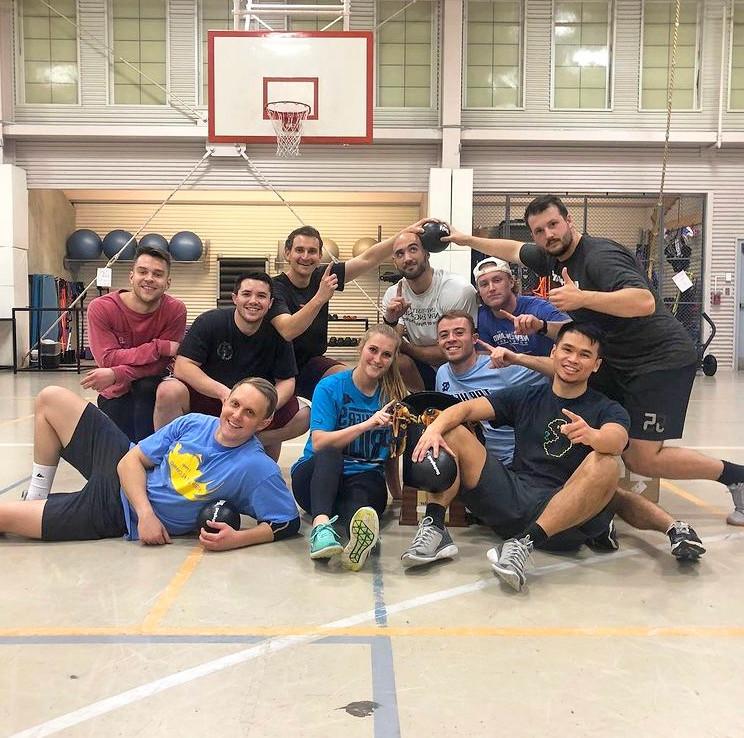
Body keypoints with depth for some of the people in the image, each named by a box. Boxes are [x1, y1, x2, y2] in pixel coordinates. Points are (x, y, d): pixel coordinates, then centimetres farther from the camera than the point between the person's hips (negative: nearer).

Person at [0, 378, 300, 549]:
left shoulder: (258, 469, -24)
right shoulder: (194, 423, -11)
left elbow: (288, 522, -22)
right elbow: (132, 461, -7)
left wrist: (236, 539, -35)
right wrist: (146, 511, -22)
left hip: (121, 516, -5)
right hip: (123, 471, 5)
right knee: (51, 398, 10)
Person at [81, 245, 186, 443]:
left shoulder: (175, 310, -17)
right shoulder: (101, 308, -17)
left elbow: (161, 364, -21)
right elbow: (108, 359, -25)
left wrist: (116, 374, -35)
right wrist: (159, 347, -32)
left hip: (152, 389, -1)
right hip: (115, 395, 1)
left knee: (147, 385, -33)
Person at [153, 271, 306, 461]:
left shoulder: (277, 335, -5)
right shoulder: (210, 322, -12)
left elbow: (286, 381, -2)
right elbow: (182, 366, -20)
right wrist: (223, 392, -33)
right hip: (204, 398, -2)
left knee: (305, 416, -15)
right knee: (168, 391, -32)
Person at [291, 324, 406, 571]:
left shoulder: (392, 396, 6)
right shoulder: (330, 387, -5)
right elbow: (319, 443, -16)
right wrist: (367, 424, -23)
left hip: (366, 479, 1)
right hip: (317, 475, -1)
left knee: (370, 485, -36)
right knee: (330, 454, -36)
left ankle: (359, 541, -68)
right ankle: (321, 525, -57)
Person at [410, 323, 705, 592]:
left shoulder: (608, 410, 7)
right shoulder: (525, 398, 14)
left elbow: (616, 441, -18)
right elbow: (467, 408, 1)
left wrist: (590, 435, -42)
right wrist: (434, 427, -20)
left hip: (567, 515, -2)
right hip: (512, 496, 2)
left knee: (605, 465, -30)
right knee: (452, 434, -9)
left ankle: (525, 542, -34)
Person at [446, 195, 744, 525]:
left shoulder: (600, 256, -22)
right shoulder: (553, 257, 5)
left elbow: (645, 302, -37)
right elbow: (513, 250, 25)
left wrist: (582, 298, -41)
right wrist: (468, 239, 27)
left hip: (662, 358, -9)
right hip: (617, 359, 9)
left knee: (643, 460, -10)